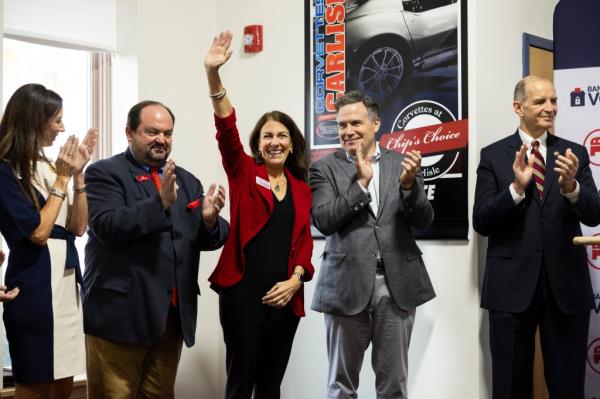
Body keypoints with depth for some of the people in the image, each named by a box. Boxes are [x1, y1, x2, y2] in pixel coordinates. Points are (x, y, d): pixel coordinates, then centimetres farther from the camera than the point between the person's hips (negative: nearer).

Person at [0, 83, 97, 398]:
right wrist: (62, 179, -11)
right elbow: (38, 232, -15)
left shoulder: (48, 166, 10)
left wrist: (78, 174, -4)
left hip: (67, 284, 7)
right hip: (35, 291, -7)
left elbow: (78, 226, 6)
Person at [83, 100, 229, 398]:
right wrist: (160, 202, -25)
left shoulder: (187, 181, 15)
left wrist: (210, 219, -13)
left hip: (173, 315, 5)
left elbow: (207, 239, 9)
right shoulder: (104, 173, -2)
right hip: (120, 313, -5)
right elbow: (108, 227, -18)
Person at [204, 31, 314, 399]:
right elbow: (227, 130, -12)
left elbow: (305, 240, 11)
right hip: (242, 290, -4)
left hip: (285, 295, 4)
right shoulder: (244, 173, 2)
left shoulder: (302, 189, 12)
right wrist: (214, 76, -26)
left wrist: (296, 279, -7)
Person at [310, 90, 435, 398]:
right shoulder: (325, 168, 2)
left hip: (397, 284, 2)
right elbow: (323, 220, -10)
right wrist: (361, 182, -17)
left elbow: (424, 220, 1)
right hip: (348, 285, -1)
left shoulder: (402, 163, 7)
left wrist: (409, 183, -18)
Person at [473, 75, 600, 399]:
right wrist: (517, 187, -20)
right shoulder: (493, 155, 1)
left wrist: (571, 185, -23)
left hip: (566, 286, 2)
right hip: (511, 286, -1)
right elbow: (481, 223, -5)